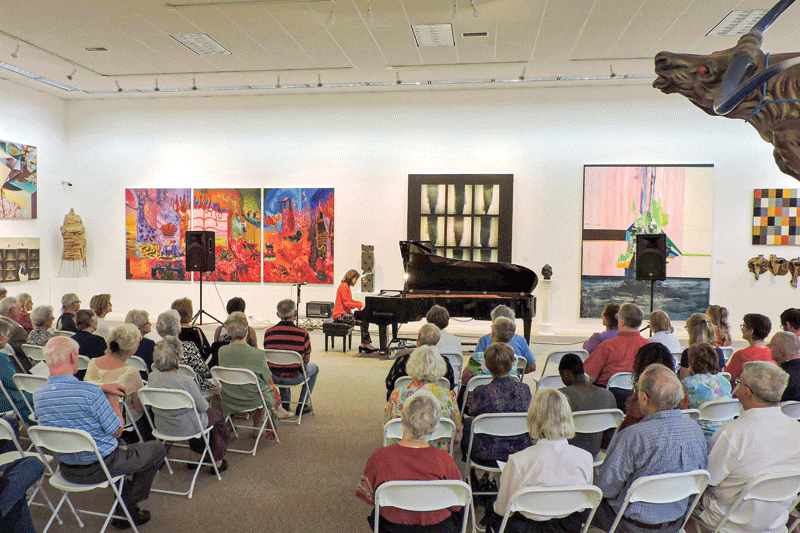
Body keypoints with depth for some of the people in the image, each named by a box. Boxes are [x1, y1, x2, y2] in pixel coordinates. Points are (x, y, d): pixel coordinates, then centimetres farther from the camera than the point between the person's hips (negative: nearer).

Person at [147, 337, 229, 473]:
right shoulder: (186, 381, -29)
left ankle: (197, 454, 40)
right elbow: (203, 407, -14)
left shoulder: (152, 377, -13)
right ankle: (217, 461, 32)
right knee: (216, 415, 21)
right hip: (186, 428, -6)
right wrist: (206, 403, 5)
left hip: (161, 427, 6)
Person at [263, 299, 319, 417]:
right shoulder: (302, 334, -18)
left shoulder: (268, 333, -9)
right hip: (295, 378, -3)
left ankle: (285, 404, 36)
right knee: (314, 367, 28)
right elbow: (306, 360, -6)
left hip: (274, 378, 3)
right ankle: (301, 405, 29)